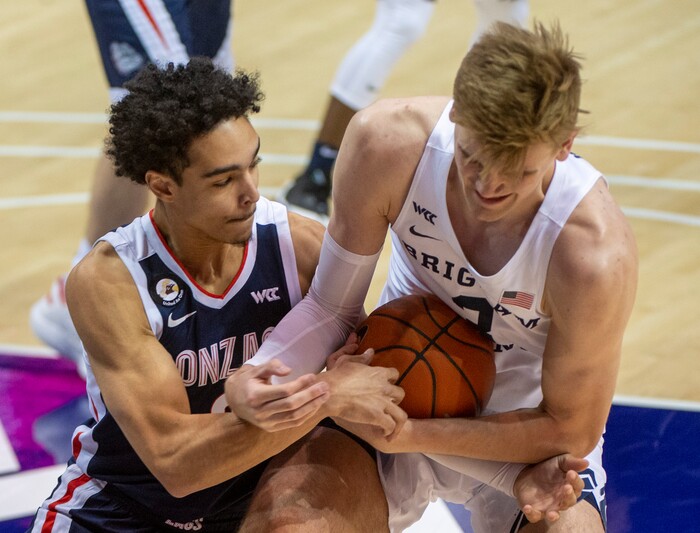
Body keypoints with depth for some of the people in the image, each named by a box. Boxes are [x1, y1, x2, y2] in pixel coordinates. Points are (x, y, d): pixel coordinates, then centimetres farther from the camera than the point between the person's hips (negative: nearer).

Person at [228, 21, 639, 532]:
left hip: (525, 425, -2)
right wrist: (258, 375, -31)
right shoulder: (387, 141, -26)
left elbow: (570, 431, -19)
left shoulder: (596, 255, -33)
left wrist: (411, 435, -28)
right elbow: (331, 306, -11)